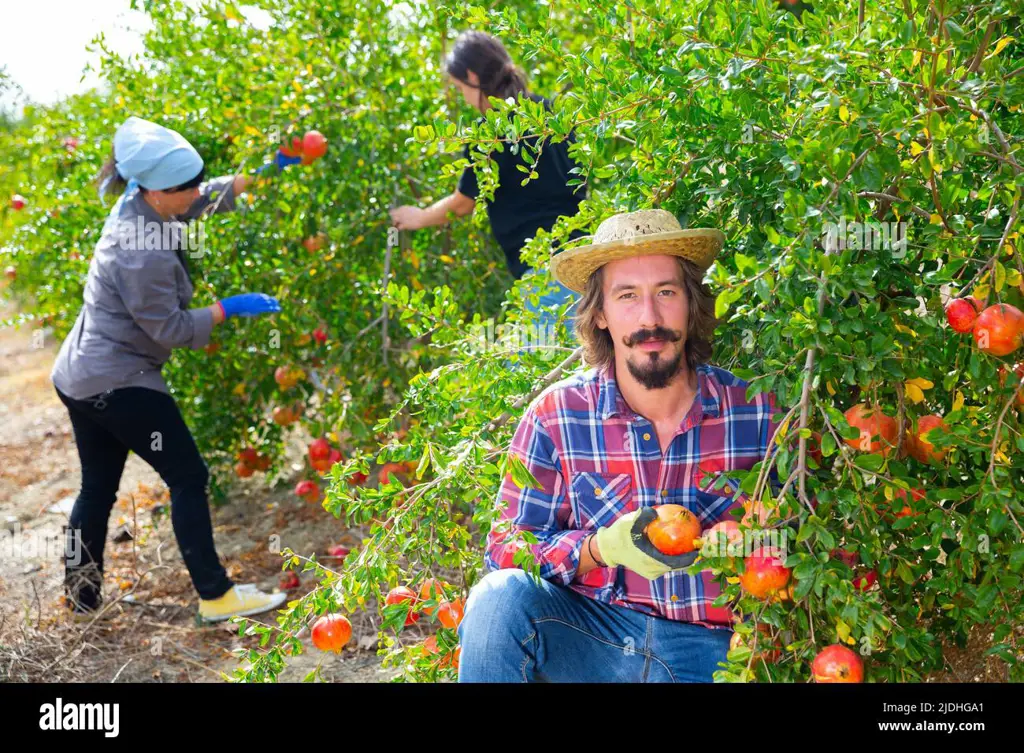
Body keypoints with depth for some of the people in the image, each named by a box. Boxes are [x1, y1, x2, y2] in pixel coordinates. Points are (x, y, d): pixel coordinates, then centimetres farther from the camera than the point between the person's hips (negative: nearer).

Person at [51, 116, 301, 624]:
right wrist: (230, 308, -11)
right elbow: (171, 330, -18)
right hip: (120, 385, -10)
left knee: (97, 488, 18)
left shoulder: (137, 205, 1)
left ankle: (82, 597, 30)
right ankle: (216, 596, 8)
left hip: (78, 377, 10)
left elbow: (210, 197, 15)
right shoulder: (143, 255, -27)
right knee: (189, 479, 1)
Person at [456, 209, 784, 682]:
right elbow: (504, 548, -3)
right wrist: (601, 547, -20)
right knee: (502, 595, -27)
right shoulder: (555, 416, -5)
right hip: (593, 635, 1)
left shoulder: (757, 411, -4)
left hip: (711, 649, 0)